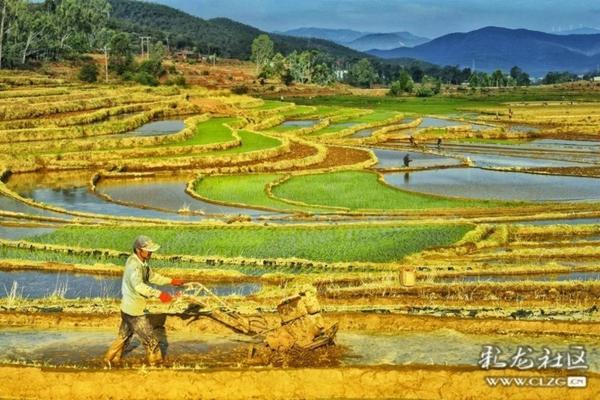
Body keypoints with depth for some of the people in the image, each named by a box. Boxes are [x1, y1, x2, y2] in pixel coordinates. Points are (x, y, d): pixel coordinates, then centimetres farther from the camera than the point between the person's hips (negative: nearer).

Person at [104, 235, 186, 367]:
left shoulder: (142, 263, 2)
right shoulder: (134, 265, -29)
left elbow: (152, 276, 17)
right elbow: (139, 286, -46)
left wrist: (171, 281, 10)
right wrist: (159, 294, -54)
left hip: (127, 308, 9)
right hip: (135, 311, -9)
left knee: (124, 335, 24)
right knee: (150, 337, 7)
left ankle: (111, 358, 36)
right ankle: (156, 361, 23)